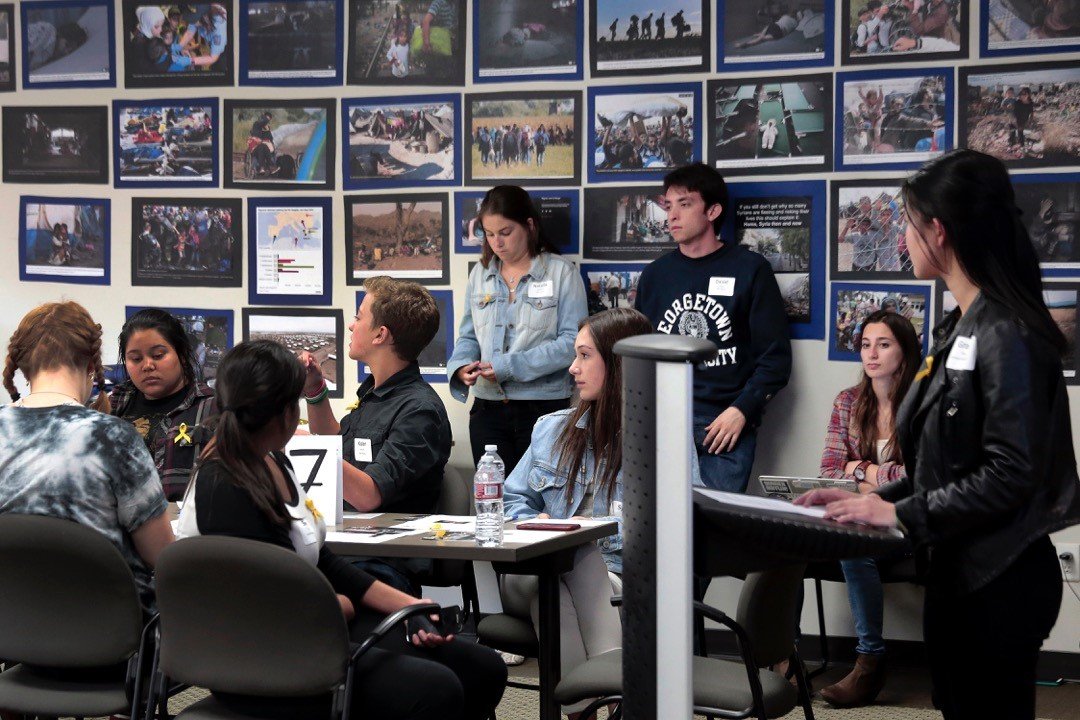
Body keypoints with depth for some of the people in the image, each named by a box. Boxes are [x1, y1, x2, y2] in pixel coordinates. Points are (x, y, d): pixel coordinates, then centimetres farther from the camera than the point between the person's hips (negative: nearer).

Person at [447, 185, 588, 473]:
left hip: (544, 406, -4)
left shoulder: (561, 273, -3)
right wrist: (461, 366, -7)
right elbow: (468, 337, 16)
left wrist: (511, 366, -17)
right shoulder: (480, 274, 12)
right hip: (488, 406, 4)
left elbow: (573, 342, -11)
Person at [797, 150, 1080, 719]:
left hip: (1001, 579, -9)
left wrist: (902, 515, -18)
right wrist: (874, 500, 6)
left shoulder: (1007, 334, -17)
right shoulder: (962, 328, 11)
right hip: (957, 567, 9)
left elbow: (1010, 472, -22)